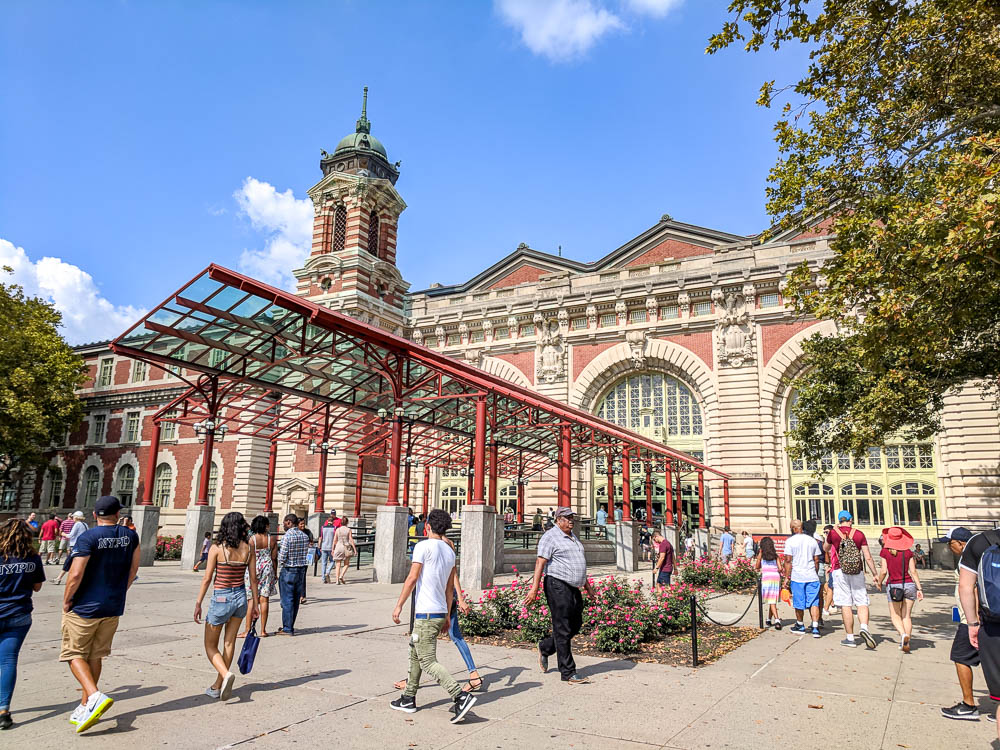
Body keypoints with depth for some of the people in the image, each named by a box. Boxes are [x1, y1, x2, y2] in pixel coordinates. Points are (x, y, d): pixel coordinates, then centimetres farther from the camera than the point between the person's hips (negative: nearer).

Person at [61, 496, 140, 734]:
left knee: (74, 654, 7)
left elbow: (76, 574, -20)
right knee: (95, 656, 17)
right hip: (113, 608, 5)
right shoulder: (130, 536, 1)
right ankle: (85, 707, 23)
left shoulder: (88, 537, -16)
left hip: (84, 607, -5)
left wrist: (66, 601, -5)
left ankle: (95, 696, -11)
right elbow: (133, 569, 8)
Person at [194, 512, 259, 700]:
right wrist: (255, 604, 10)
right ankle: (217, 686, 22)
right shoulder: (248, 549, -1)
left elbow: (207, 579, -10)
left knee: (211, 646, 9)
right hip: (241, 597, 4)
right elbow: (253, 579, 2)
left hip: (221, 598, -4)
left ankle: (226, 674, -14)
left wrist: (198, 603, -2)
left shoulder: (217, 548, -11)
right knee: (229, 643, 15)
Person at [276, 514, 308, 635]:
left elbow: (282, 558, -17)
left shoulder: (287, 536, -16)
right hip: (301, 570, 7)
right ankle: (289, 626, 24)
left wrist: (280, 561, 4)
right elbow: (306, 554, 7)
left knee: (287, 600, 2)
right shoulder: (305, 536, 4)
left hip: (288, 571, -7)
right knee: (295, 601, 13)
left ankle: (287, 629, 6)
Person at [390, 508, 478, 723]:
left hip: (425, 613, -8)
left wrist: (399, 605, -8)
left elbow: (412, 578, -15)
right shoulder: (450, 551, 12)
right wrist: (447, 616, 21)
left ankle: (461, 697, -16)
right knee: (415, 653, 21)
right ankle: (408, 699, 27)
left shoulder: (423, 546, -10)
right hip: (441, 612, 8)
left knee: (428, 662, -6)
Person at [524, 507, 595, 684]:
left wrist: (587, 585, 26)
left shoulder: (573, 537, 18)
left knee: (576, 625, 14)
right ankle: (568, 673, 4)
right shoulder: (550, 537, -9)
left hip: (573, 588, 9)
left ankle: (545, 647, 31)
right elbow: (540, 563, -16)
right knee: (563, 630, -3)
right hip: (557, 586, -9)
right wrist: (534, 588, -23)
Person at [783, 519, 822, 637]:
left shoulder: (790, 541, -5)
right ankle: (815, 628, -6)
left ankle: (800, 626, 26)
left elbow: (788, 560, -8)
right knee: (814, 603, 3)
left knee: (799, 603, 11)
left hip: (797, 576, -3)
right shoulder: (812, 540, 7)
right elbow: (816, 560, 11)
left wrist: (787, 577, -2)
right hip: (812, 576, 3)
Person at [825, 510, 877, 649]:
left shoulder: (833, 532, 2)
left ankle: (850, 639, 3)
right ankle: (864, 627, -17)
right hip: (857, 572, 1)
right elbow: (868, 557, 2)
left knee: (845, 605, 0)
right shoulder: (859, 534, 5)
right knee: (862, 602, 8)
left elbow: (825, 549, 20)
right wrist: (875, 574, 9)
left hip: (840, 571, -1)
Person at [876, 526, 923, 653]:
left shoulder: (885, 552, -4)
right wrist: (919, 588, 4)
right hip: (909, 585, 2)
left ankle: (903, 635, -18)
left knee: (895, 616, 7)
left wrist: (879, 583, 10)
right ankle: (906, 642, 7)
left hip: (893, 585, -2)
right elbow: (913, 572, -1)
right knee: (906, 616, 12)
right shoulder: (908, 552, 2)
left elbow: (883, 571, -7)